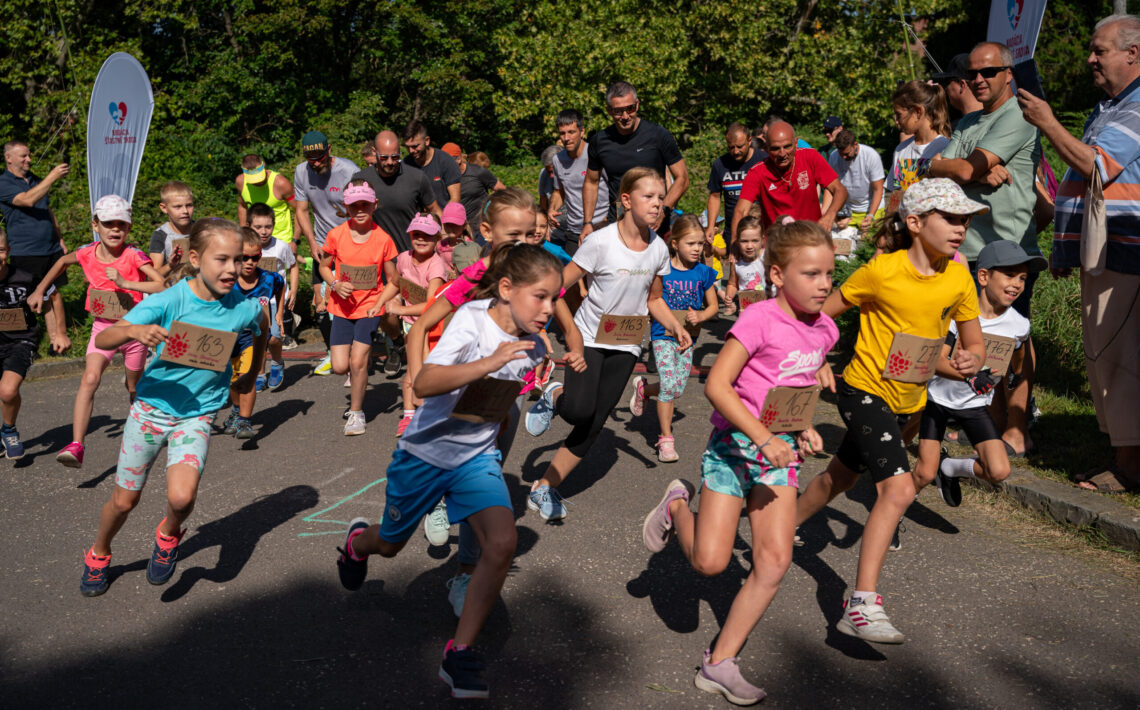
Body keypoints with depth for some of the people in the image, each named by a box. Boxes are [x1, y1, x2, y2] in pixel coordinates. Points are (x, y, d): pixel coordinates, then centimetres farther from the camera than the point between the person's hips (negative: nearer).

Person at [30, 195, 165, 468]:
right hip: (102, 326, 1)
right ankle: (76, 445, -25)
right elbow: (63, 261, 18)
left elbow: (162, 285, -29)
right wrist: (40, 290, 19)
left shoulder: (134, 256, -17)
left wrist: (125, 282, -36)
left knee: (134, 387, 16)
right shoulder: (87, 253, -6)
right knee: (90, 379, -21)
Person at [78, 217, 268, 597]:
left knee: (182, 496, -22)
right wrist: (134, 331, -41)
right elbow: (102, 340, -21)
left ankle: (168, 535, 14)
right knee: (124, 500, 12)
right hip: (151, 406, 0)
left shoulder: (243, 307, -12)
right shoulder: (168, 301, -18)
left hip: (197, 414, 0)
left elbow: (261, 329, 14)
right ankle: (98, 555, 44)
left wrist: (250, 374, 18)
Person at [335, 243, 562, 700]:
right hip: (426, 451, -3)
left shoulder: (533, 348, -4)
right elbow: (423, 384, -38)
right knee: (391, 543, 18)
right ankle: (357, 541, 57)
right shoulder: (472, 320, -23)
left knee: (502, 544, -19)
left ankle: (460, 653, -4)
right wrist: (490, 362, -44)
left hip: (477, 457, 4)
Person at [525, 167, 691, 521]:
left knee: (594, 425, 0)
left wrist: (676, 327, -5)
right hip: (590, 337, -4)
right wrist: (572, 334, -20)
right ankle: (555, 396, 14)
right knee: (579, 411, -23)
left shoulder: (658, 249, -2)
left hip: (626, 346, 4)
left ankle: (544, 487, 13)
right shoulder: (600, 242, -17)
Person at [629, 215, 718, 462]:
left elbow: (713, 305, 8)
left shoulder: (703, 273, 0)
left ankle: (643, 388, 38)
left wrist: (700, 316, -11)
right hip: (663, 334, -4)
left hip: (687, 336, 4)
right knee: (668, 385, -13)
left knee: (677, 389, 5)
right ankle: (666, 439, 1)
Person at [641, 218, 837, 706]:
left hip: (781, 450, 6)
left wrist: (805, 431, 6)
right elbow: (716, 384, -21)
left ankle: (720, 663, 9)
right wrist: (763, 437, -25)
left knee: (775, 562, -3)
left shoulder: (824, 329, 5)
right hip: (735, 443, -6)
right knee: (710, 562, -6)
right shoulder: (760, 319, -17)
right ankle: (678, 507, 26)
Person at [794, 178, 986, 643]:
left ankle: (789, 524, 51)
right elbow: (822, 314, -7)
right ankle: (862, 605, -20)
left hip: (908, 399, 7)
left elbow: (975, 343, 5)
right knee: (898, 487, -22)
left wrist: (971, 360, -17)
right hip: (865, 390, -6)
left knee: (842, 474, 24)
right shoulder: (881, 271, -17)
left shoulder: (959, 280, -3)